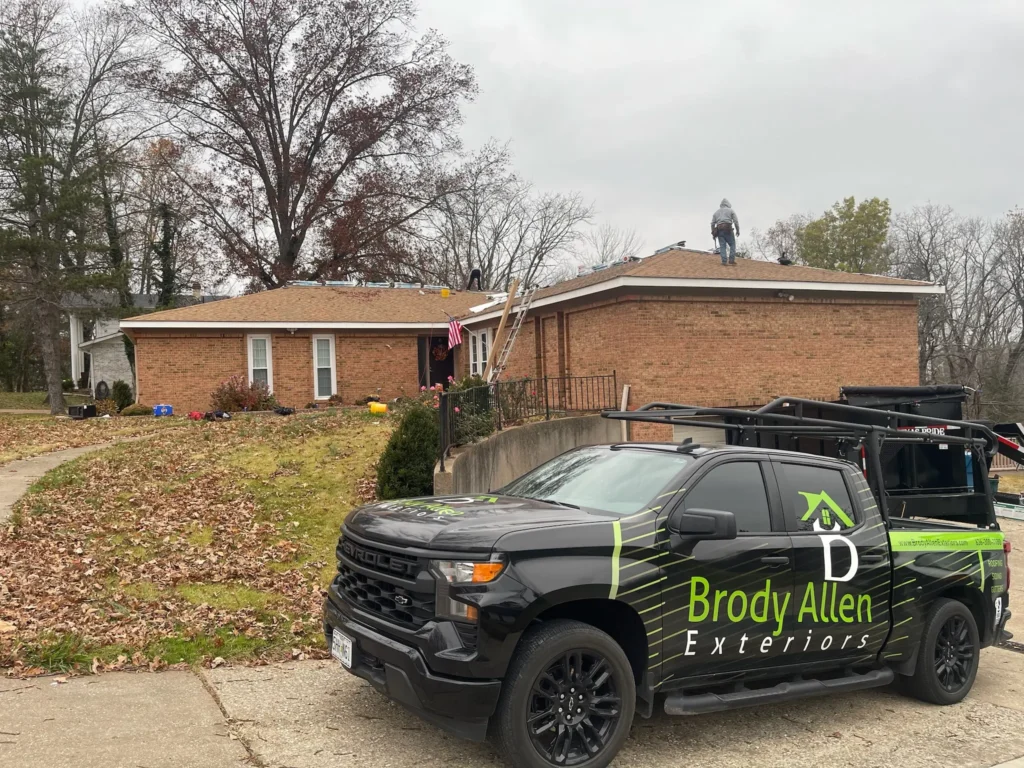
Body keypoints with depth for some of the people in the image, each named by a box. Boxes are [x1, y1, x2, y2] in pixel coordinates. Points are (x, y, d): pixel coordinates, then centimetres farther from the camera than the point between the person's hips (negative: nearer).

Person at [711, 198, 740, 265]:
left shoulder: (716, 212, 19)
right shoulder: (730, 210, 9)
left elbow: (712, 223, 12)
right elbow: (736, 221, 0)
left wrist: (713, 233, 13)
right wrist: (737, 230, 5)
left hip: (719, 230, 3)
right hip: (728, 230, -3)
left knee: (722, 246, -1)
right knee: (732, 245, 5)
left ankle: (724, 261, -14)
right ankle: (731, 260, -9)